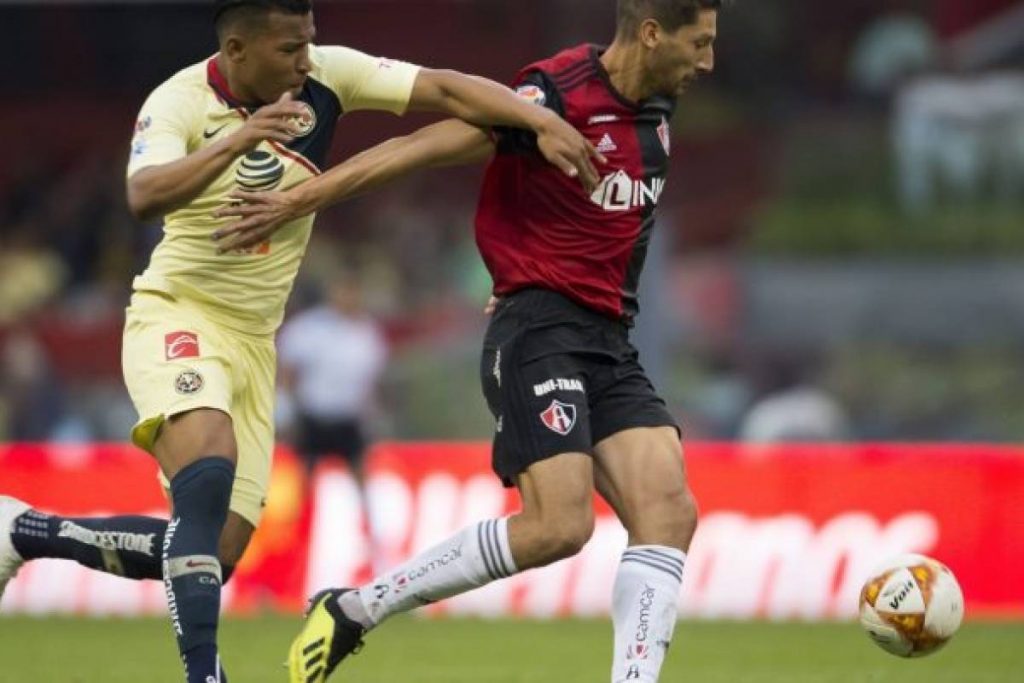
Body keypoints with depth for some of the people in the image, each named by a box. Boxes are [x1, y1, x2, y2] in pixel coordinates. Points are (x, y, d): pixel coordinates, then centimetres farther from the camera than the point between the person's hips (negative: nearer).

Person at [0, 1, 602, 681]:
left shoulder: (326, 76, -6)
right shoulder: (179, 102, -17)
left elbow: (445, 89, -11)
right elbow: (145, 196, -35)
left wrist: (543, 120, -24)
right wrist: (235, 142, -49)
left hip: (253, 341, 6)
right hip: (177, 317, -6)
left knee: (216, 553, 2)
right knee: (211, 468, -34)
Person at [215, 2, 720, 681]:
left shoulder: (655, 113, 11)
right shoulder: (559, 95, -15)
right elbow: (424, 146, -17)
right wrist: (301, 198, -18)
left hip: (609, 343, 8)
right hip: (539, 332, -8)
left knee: (670, 513, -9)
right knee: (558, 526, -17)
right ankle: (355, 607, -2)